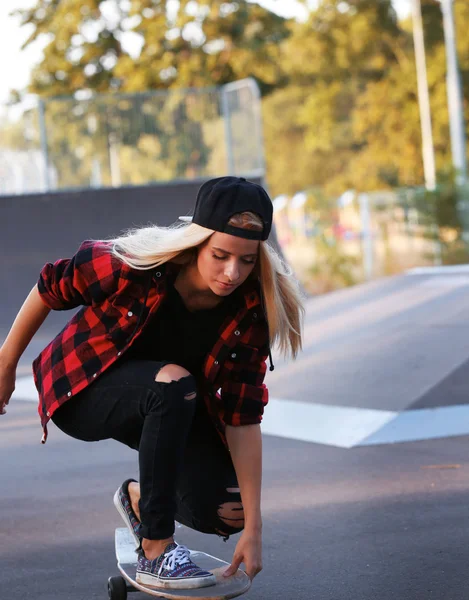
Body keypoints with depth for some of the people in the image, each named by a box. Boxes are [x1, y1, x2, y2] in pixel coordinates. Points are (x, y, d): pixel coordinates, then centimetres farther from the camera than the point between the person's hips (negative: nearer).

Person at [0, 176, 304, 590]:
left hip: (169, 407, 4)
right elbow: (50, 287, -12)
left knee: (227, 511, -15)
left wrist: (252, 528, -23)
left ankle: (140, 498, 19)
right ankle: (155, 553, -29)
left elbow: (243, 417, -20)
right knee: (173, 383, -37)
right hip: (84, 393, -4)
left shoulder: (250, 313, -21)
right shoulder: (130, 266, -31)